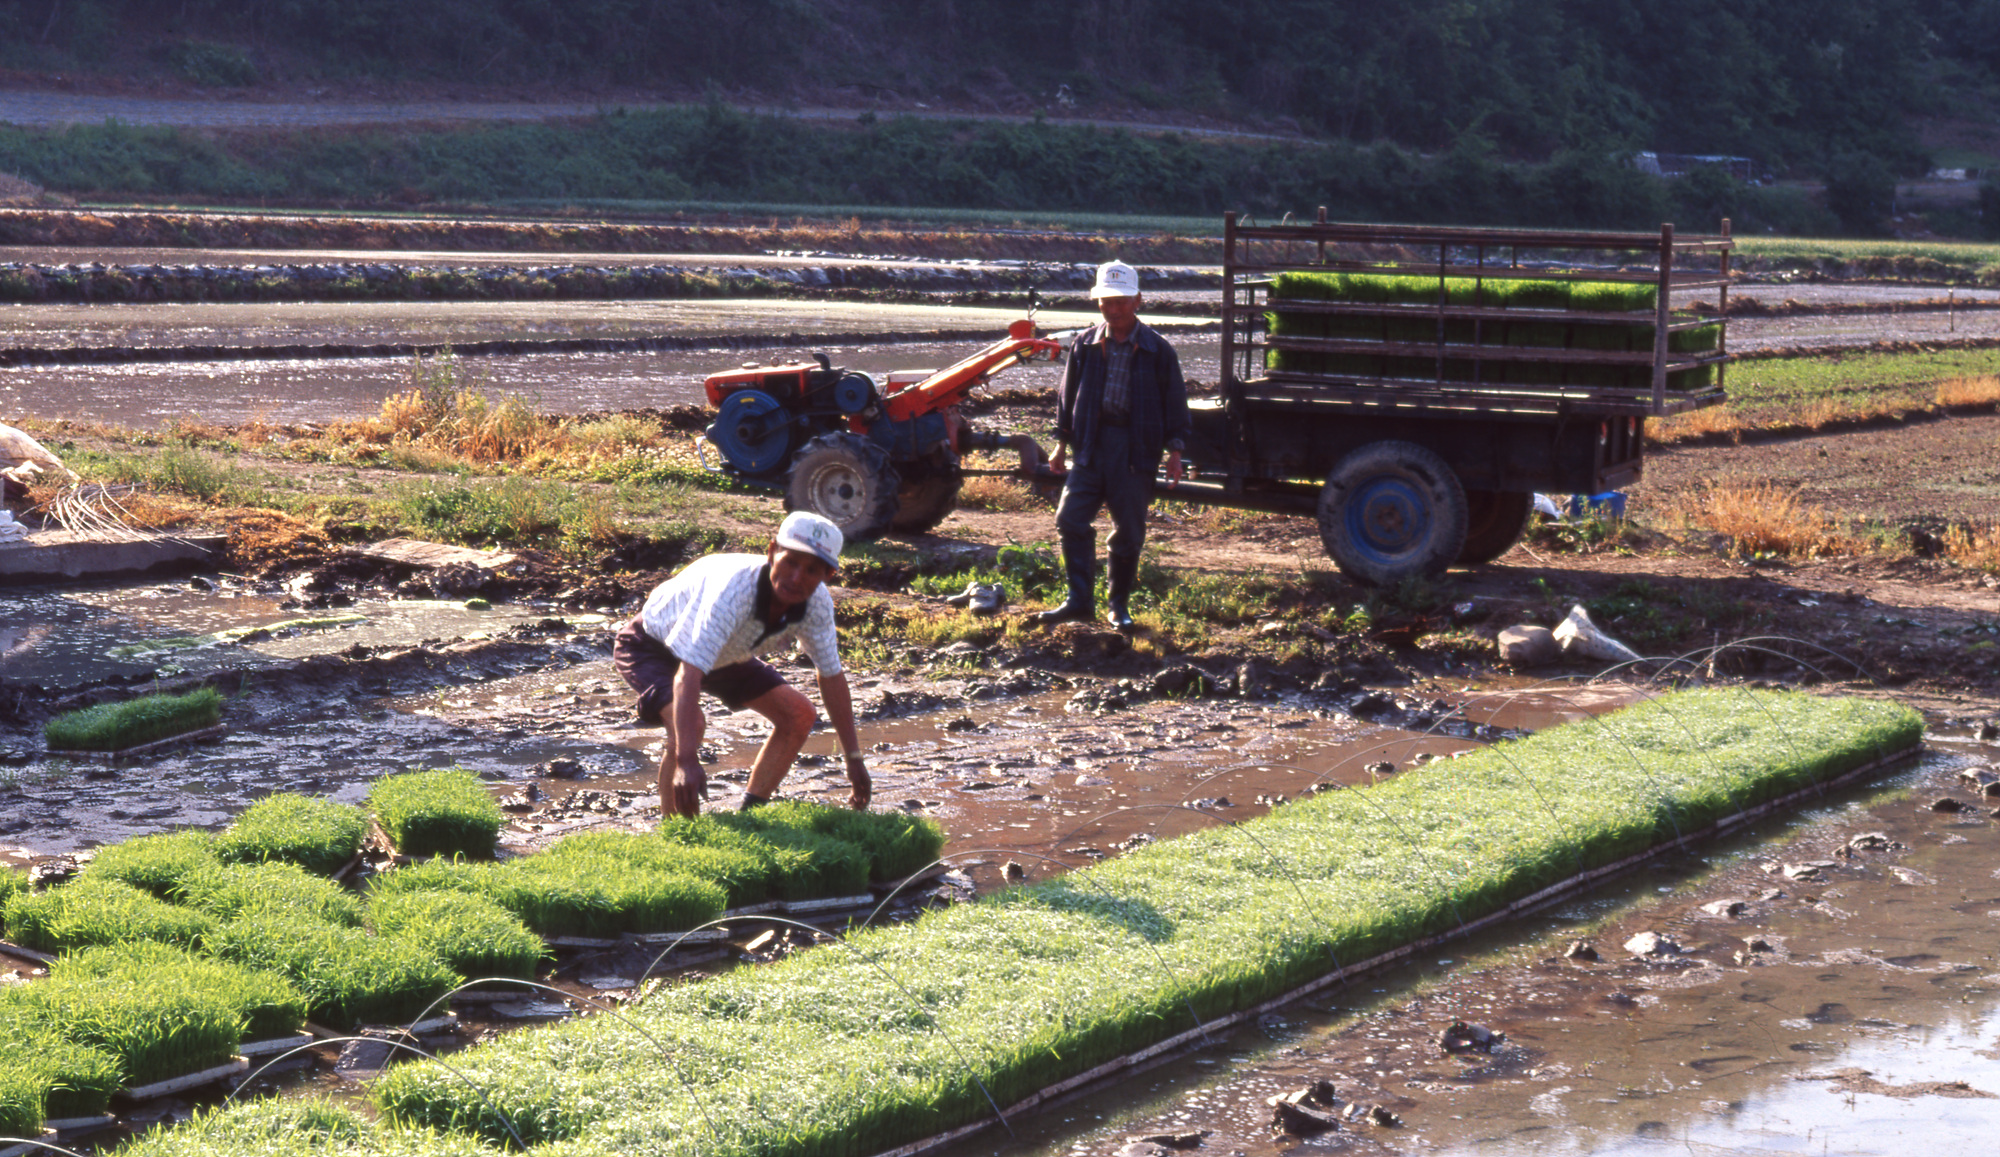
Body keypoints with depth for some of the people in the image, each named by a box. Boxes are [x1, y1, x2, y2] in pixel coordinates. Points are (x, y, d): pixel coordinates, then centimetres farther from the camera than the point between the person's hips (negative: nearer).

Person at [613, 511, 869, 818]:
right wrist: (686, 762, -59)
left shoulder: (817, 603, -22)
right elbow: (688, 674, -50)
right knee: (689, 724, -33)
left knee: (799, 714, -3)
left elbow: (831, 675, -6)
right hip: (652, 645, -7)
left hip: (723, 653, 7)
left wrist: (854, 758, -4)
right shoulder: (734, 589, -43)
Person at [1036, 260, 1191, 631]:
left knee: (1128, 531, 3)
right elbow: (1068, 395, 14)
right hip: (1091, 443, 2)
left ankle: (1119, 605, 17)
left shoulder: (1157, 350, -2)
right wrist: (1062, 443, 13)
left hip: (1136, 449, -2)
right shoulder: (1085, 344, 5)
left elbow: (1175, 402, 3)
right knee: (1070, 519, -7)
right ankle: (1080, 600, -1)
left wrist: (1174, 452, -2)